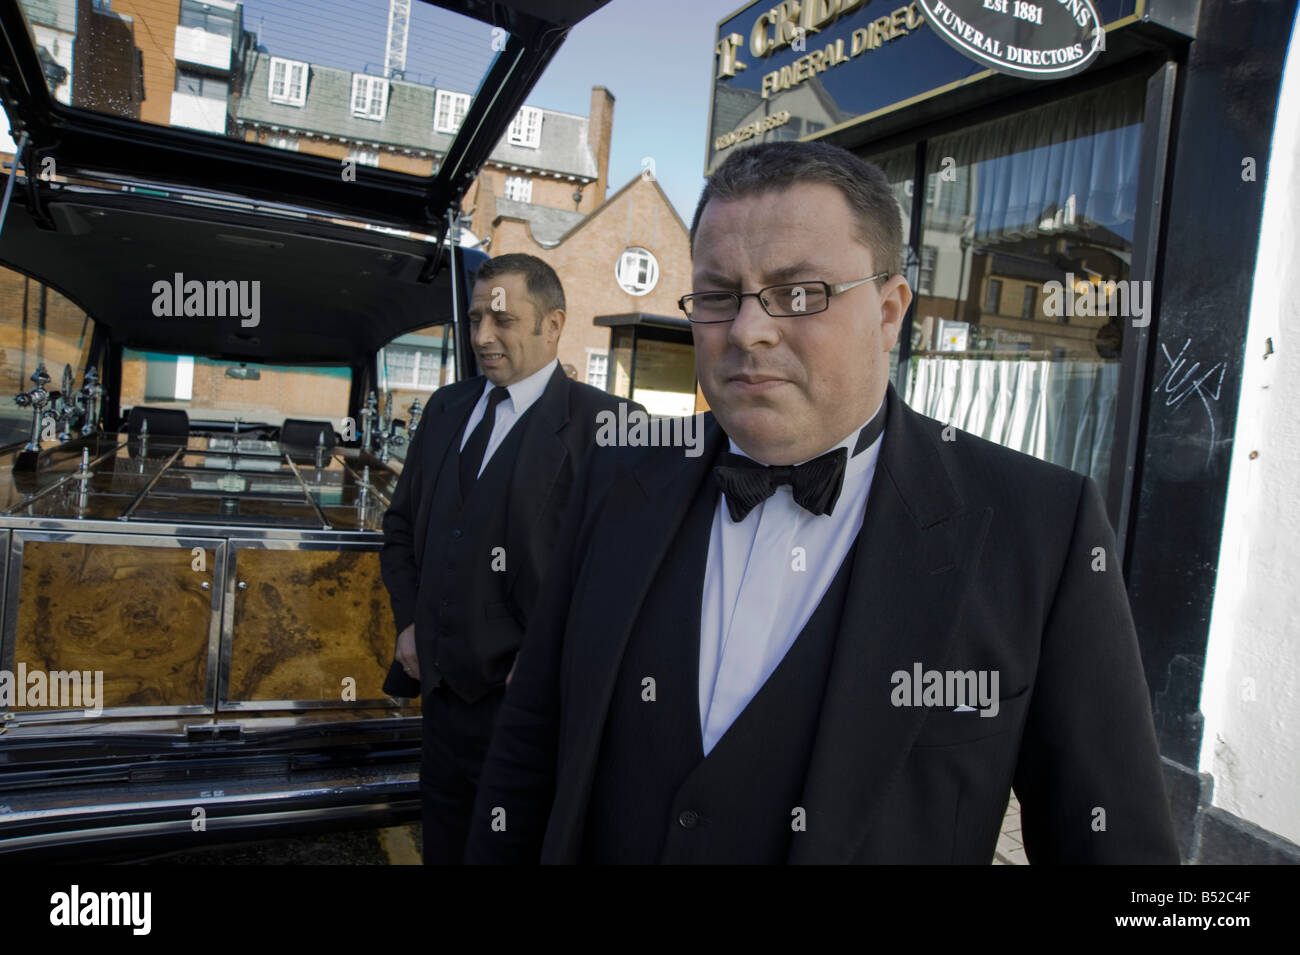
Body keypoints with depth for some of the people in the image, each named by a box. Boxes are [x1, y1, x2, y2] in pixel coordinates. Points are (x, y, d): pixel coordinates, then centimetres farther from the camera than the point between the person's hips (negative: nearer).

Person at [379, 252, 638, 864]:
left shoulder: (598, 422, -12)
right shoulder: (446, 407, 11)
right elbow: (402, 522, 19)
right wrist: (408, 623, 8)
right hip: (441, 687, 6)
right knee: (442, 847, 21)